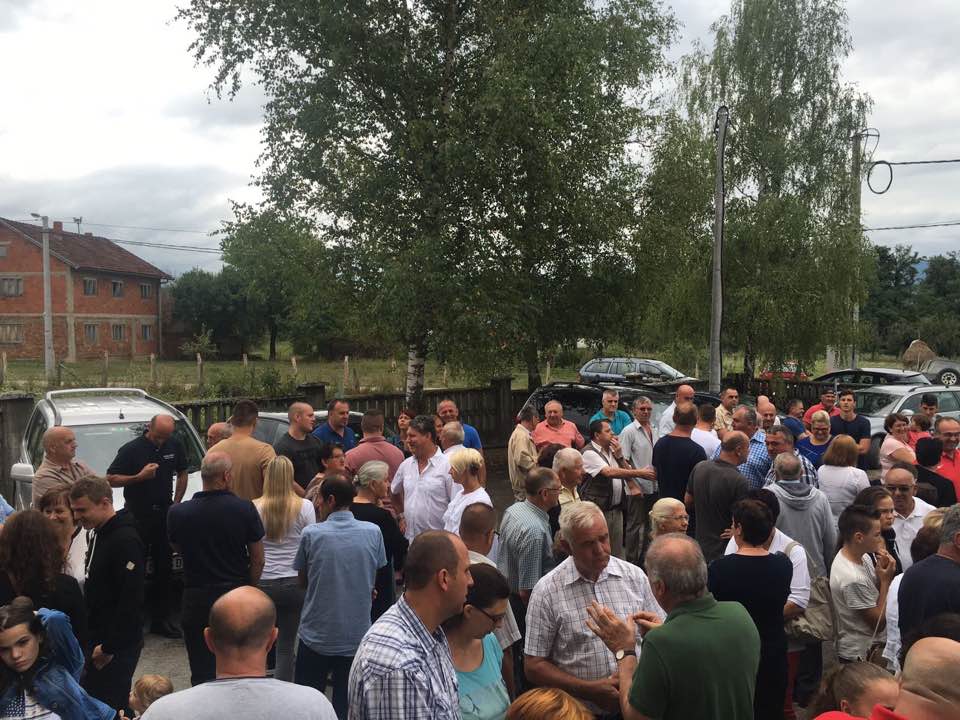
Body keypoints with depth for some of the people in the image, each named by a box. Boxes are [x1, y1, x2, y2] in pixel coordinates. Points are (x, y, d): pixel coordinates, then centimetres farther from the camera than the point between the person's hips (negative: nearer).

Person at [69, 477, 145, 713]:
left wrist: (109, 647, -18)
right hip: (97, 638, 9)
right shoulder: (98, 534, 9)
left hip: (118, 644, -9)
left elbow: (130, 600, -23)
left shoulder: (125, 540, -21)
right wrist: (94, 641, 15)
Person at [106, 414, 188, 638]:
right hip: (137, 516, -4)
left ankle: (160, 619, 19)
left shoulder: (175, 446, 3)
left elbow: (182, 474, 16)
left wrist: (176, 503, 6)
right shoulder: (131, 449, -11)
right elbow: (110, 479, -9)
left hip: (164, 515, 5)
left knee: (165, 569, 9)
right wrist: (139, 477, -21)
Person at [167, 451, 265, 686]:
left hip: (197, 598, 0)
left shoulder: (178, 513, -9)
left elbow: (178, 550, 10)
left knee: (202, 671, 10)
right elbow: (258, 560, -4)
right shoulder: (245, 509, -12)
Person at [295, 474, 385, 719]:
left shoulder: (311, 534, -12)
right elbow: (373, 581, 4)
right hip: (357, 636, 1)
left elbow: (303, 581, 2)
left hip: (316, 636, -1)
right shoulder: (373, 532, -8)